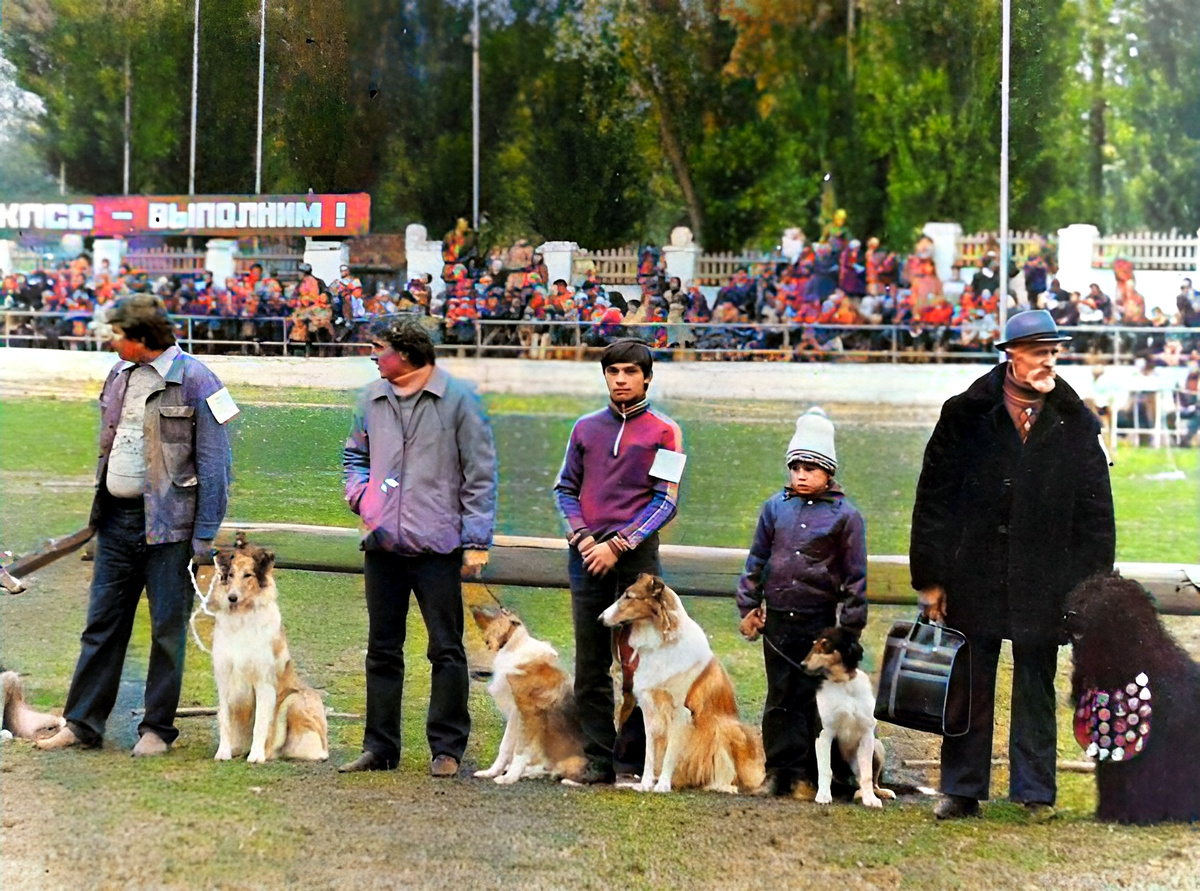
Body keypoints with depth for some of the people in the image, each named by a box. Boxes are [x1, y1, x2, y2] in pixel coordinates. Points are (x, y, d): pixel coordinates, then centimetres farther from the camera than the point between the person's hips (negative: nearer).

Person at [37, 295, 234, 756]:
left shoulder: (194, 380, -10)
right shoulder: (120, 373, 11)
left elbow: (214, 463, -10)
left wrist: (204, 536, -13)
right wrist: (98, 511, 15)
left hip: (168, 523, -6)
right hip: (117, 518, 6)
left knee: (167, 629, 3)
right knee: (102, 625, 8)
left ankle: (157, 728, 12)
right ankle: (82, 722, 14)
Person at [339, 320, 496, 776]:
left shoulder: (457, 399, -5)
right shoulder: (371, 399, 10)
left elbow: (480, 474, -4)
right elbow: (355, 454, 26)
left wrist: (477, 540, -8)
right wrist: (360, 496, 5)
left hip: (437, 546, -5)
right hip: (382, 545, 5)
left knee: (446, 651, 1)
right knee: (382, 649, 10)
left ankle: (446, 748, 9)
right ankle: (380, 746, 18)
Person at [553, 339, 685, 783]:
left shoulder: (664, 431, 3)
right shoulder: (586, 428, 13)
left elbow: (665, 501, -3)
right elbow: (565, 488, 14)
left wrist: (618, 545, -11)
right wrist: (581, 537, -3)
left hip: (636, 551, -3)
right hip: (587, 553, 3)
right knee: (590, 663, 3)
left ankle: (635, 753, 5)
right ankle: (598, 758, 6)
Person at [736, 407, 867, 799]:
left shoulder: (844, 515, -1)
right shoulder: (775, 507, 8)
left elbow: (855, 574, 0)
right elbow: (757, 559, 14)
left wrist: (851, 627, -2)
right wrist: (749, 607, 10)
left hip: (821, 622, -3)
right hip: (778, 619, 3)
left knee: (814, 699, 0)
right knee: (780, 697, 6)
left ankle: (809, 776, 6)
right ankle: (783, 771, 13)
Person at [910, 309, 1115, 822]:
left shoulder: (1076, 424, 4)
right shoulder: (966, 414, 0)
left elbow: (1096, 514, 7)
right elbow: (933, 499, 2)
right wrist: (930, 578, -1)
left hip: (1042, 584, 1)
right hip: (973, 581, -1)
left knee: (1036, 691, 8)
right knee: (970, 688, 6)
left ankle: (1035, 792, 17)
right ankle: (961, 790, 15)